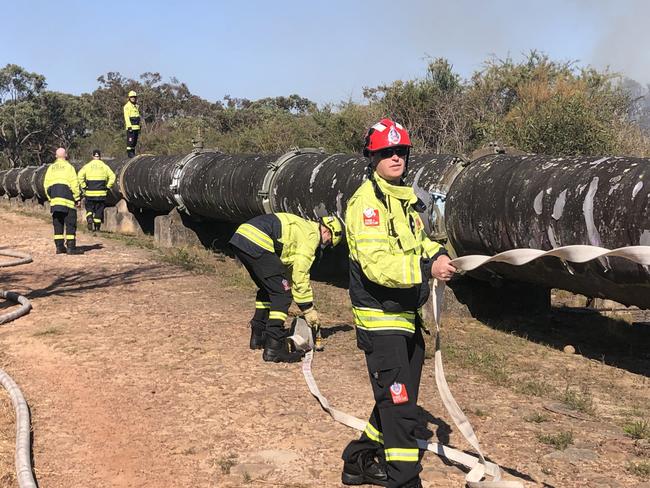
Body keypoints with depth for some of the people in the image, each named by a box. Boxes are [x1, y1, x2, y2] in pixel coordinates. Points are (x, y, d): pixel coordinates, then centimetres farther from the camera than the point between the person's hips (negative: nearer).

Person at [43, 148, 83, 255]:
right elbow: (74, 184, -10)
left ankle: (59, 246, 10)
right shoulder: (68, 167, -4)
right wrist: (77, 198, -4)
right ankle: (71, 247, -8)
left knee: (57, 224, 10)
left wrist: (50, 198, 17)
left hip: (54, 200, 5)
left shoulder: (51, 168, 12)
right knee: (70, 223, -3)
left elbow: (46, 185, 11)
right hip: (67, 200, -5)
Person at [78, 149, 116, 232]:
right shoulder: (104, 166, 3)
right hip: (101, 193, 0)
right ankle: (97, 227, 11)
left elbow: (80, 176, -10)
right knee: (99, 210, 9)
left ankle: (89, 219, -13)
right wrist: (108, 187, 2)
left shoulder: (87, 166, 1)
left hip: (90, 192, 0)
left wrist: (83, 187, -3)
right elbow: (112, 176, -5)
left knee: (89, 209, 13)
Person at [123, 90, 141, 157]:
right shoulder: (127, 106, -6)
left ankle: (133, 152, 15)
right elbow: (126, 117, -13)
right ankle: (129, 153, -7)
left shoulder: (136, 106, 18)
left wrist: (139, 127, 19)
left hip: (136, 126, 8)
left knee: (135, 140, 9)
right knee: (130, 140, -9)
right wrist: (129, 126, -21)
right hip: (130, 126, -8)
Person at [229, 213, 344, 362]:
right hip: (256, 244, -10)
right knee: (282, 293, -5)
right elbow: (300, 275, -1)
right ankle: (273, 347, -8)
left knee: (267, 288, 26)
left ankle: (258, 336, 31)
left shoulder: (302, 227, 31)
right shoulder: (311, 236, 2)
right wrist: (308, 309, 9)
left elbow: (289, 268, 35)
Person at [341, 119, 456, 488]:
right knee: (400, 407, -7)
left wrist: (436, 252, 7)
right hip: (381, 318, -10)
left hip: (408, 316, 10)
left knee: (400, 401, 19)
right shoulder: (367, 201, -16)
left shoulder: (405, 197, 13)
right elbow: (376, 263, -26)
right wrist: (427, 269, -30)